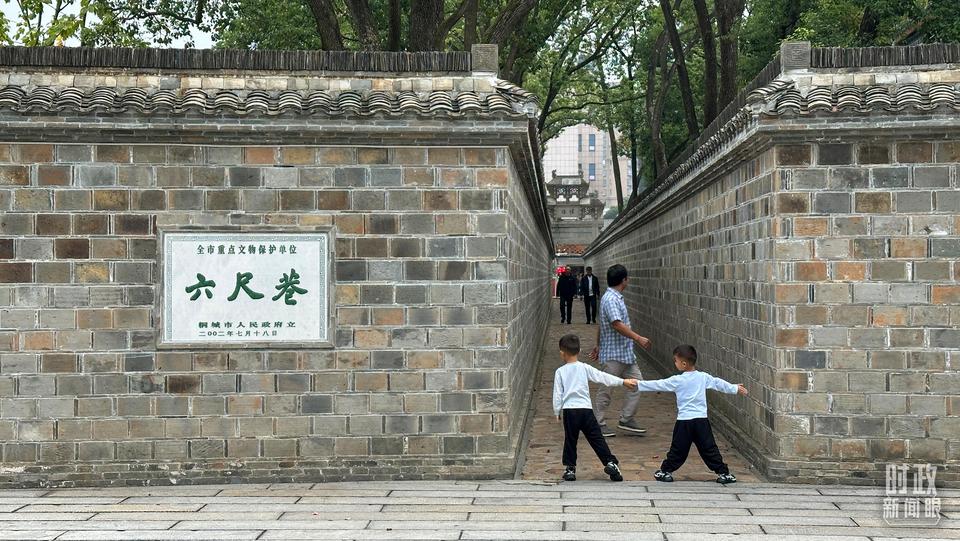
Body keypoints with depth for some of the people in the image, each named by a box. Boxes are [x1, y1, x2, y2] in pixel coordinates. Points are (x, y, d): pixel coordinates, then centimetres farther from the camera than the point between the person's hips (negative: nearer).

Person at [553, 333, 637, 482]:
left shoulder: (560, 372, 1)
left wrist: (557, 412, 13)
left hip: (569, 410, -1)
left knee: (570, 441, 9)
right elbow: (603, 377, 3)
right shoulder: (584, 368, 3)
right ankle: (610, 463, -1)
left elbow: (557, 394, 2)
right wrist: (623, 381, 8)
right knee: (597, 439, 4)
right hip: (586, 409, 1)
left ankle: (569, 469, 11)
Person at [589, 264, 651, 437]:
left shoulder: (616, 298, 14)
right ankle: (598, 424, 10)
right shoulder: (610, 299, -18)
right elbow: (617, 324, -27)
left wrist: (598, 345, 27)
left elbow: (600, 324, 21)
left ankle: (626, 420, 14)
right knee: (606, 390, 0)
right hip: (613, 354, -10)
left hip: (626, 353, 10)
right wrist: (638, 338, -28)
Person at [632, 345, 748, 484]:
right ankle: (723, 473, 6)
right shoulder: (704, 377, 3)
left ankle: (666, 472, 16)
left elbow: (658, 385, -3)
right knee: (709, 448, 6)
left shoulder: (678, 381, -6)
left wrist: (639, 385, 4)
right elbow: (719, 383, 15)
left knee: (678, 449, 7)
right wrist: (736, 388, 30)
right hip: (702, 420, 2)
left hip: (684, 421, -2)